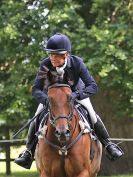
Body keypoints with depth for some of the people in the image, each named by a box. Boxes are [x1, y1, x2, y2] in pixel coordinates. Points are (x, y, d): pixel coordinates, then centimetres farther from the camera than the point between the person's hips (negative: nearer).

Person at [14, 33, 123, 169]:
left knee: (92, 116, -12)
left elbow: (92, 86, -36)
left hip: (76, 91, -1)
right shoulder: (45, 65, -33)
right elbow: (36, 89, -29)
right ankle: (29, 152, 5)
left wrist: (75, 96, -53)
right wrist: (46, 100, -51)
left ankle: (108, 144, 10)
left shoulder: (77, 63, -35)